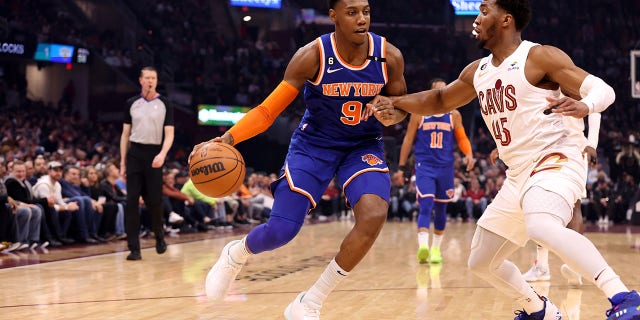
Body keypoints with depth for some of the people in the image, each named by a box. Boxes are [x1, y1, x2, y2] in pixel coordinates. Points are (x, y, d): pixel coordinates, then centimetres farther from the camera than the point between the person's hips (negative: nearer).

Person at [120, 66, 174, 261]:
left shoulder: (165, 104, 0)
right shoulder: (132, 104, 7)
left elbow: (169, 134, -5)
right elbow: (125, 134, 10)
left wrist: (162, 154, -23)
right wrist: (122, 162, 5)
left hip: (154, 155, -2)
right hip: (135, 153, 2)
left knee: (154, 200, 2)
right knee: (132, 201, -5)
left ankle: (159, 236, 29)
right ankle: (134, 248, -4)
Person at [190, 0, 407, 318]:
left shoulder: (389, 56, -15)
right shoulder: (312, 56, -21)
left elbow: (401, 106, 2)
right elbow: (268, 109, -17)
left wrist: (390, 115, -23)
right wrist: (228, 137, -32)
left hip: (363, 146, 2)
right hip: (314, 145, -2)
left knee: (374, 215, -26)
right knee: (281, 229, -10)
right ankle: (235, 254, 31)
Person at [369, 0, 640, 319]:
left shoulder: (540, 57, -9)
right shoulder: (477, 71, 12)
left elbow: (603, 89, -12)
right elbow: (440, 101, 29)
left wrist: (584, 106, -34)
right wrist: (395, 101, 15)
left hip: (555, 162, -8)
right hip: (519, 175, 9)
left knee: (541, 227, -40)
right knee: (481, 262, 14)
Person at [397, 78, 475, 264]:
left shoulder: (454, 115, 4)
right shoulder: (419, 113, 0)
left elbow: (462, 138, 10)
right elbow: (408, 139, 5)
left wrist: (469, 154, -10)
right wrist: (402, 165, 3)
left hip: (445, 167, 3)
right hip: (424, 166, -3)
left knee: (441, 209, 12)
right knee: (426, 206, -19)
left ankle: (436, 248, 26)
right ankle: (423, 246, -29)